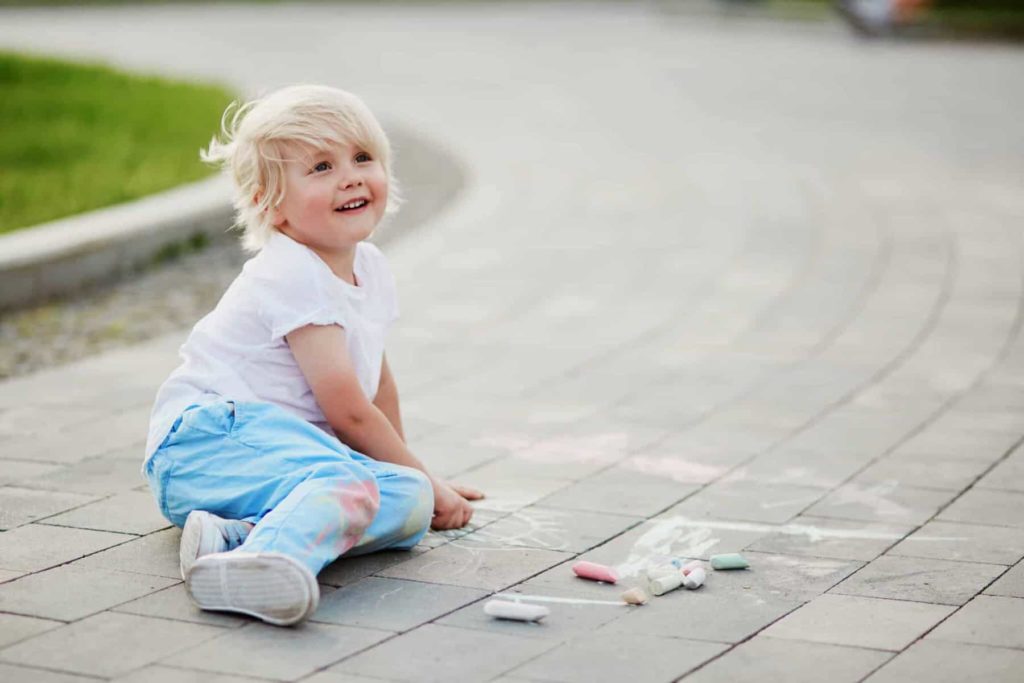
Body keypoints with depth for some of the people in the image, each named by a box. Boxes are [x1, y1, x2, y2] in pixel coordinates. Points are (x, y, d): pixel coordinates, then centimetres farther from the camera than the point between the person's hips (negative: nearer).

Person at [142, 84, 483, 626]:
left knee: (410, 501, -16)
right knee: (350, 486, -35)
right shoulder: (293, 276, -14)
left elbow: (378, 384, 27)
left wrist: (416, 483, 34)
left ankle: (238, 534, -31)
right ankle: (273, 557, -64)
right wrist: (426, 479, -2)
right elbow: (348, 410, -14)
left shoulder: (369, 267, 14)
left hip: (284, 441, 9)